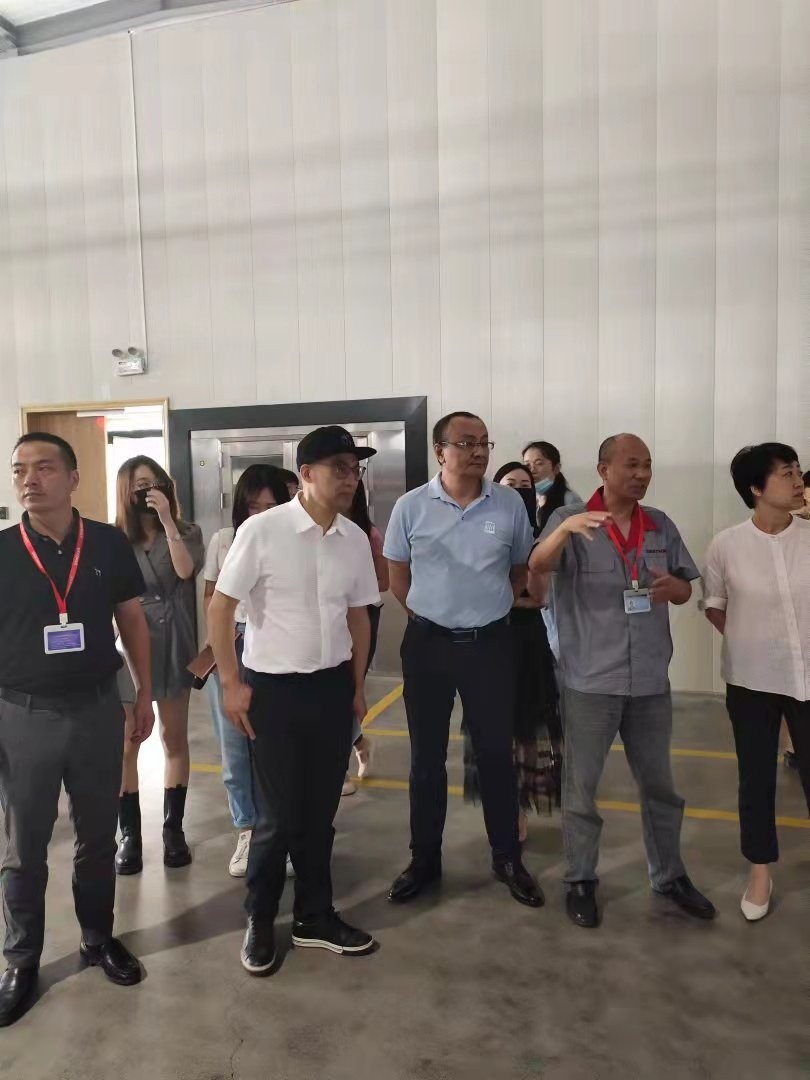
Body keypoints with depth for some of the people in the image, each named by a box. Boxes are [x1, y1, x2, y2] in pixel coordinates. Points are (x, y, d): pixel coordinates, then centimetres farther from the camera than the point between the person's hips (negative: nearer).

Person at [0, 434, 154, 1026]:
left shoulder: (110, 544, -5)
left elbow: (133, 621, 5)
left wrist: (144, 694, 6)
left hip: (97, 710, 1)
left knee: (98, 837, 17)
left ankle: (99, 938, 38)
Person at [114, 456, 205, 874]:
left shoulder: (187, 532, 2)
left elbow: (185, 571, -18)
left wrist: (167, 519, -20)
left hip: (174, 645, 1)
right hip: (129, 645, 0)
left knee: (174, 738, 10)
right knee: (126, 744, 2)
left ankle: (173, 828, 22)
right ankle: (129, 833, 15)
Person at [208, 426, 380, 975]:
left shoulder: (355, 539, 0)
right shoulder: (261, 530, -14)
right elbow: (220, 607, -9)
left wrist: (358, 685, 13)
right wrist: (232, 684, -10)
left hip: (333, 687, 4)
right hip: (274, 687, -4)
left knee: (321, 811, 15)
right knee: (279, 815, 6)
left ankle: (315, 916, 36)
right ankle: (259, 921, 31)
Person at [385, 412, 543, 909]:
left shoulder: (510, 504, -3)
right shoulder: (411, 507, -5)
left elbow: (520, 572, 9)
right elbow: (398, 577, 6)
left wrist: (485, 611, 8)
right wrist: (434, 614, 6)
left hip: (490, 643, 0)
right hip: (428, 643, 0)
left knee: (496, 754, 10)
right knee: (427, 756, 11)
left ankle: (508, 858, 28)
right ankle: (425, 860, 27)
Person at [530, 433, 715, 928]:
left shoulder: (661, 525, 5)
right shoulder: (571, 520, -8)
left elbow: (685, 590, 11)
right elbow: (537, 566, -24)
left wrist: (672, 586, -13)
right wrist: (566, 528, -44)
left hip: (650, 680, 4)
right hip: (591, 679, -4)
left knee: (660, 783, 18)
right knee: (582, 786, 9)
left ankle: (670, 875, 37)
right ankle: (581, 880, 27)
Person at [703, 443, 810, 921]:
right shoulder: (726, 545, -9)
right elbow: (713, 606, 5)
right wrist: (748, 641, 0)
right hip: (752, 681, 0)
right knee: (757, 780, 13)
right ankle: (761, 874, 32)